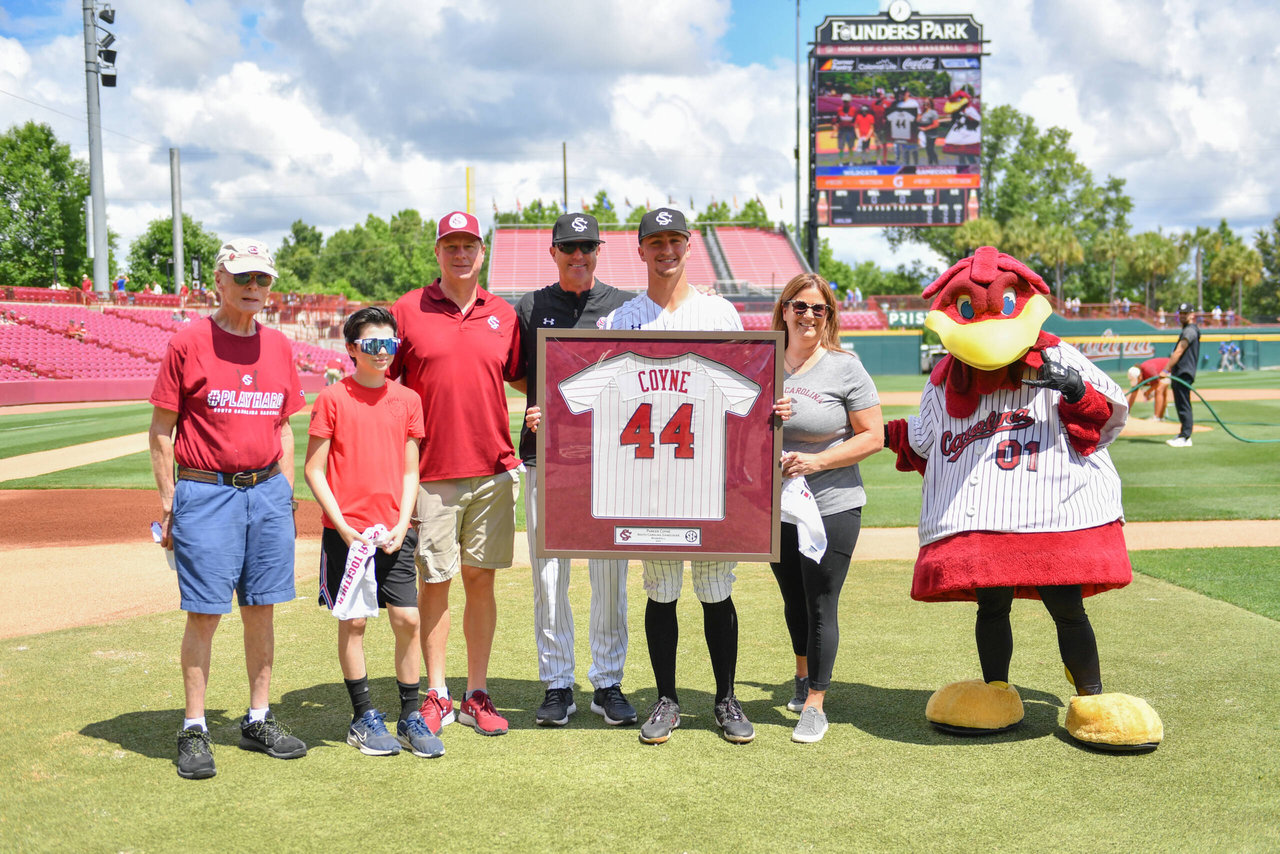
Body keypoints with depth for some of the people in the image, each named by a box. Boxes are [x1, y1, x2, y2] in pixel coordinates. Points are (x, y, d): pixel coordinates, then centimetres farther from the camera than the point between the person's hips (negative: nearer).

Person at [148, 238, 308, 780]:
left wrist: (286, 491, 13)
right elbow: (160, 429, -2)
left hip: (267, 491, 5)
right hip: (205, 492, -4)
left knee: (261, 608, 9)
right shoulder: (188, 343, -3)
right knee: (205, 612, -2)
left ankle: (258, 721, 20)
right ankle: (194, 731, 8)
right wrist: (168, 499, -5)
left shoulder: (278, 346, 11)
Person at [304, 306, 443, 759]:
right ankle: (363, 718, 16)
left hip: (394, 532, 3)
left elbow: (410, 470, 9)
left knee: (407, 619, 1)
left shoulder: (407, 399, 7)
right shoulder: (333, 398, -3)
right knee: (353, 622, 3)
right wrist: (342, 526, -10)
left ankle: (410, 717, 14)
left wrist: (402, 524, -3)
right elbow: (313, 468, -2)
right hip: (346, 531, -3)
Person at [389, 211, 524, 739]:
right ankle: (436, 696, 15)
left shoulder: (504, 315, 9)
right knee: (434, 583, 3)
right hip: (431, 472, -2)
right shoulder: (407, 312, 2)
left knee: (481, 580, 7)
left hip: (493, 471, 2)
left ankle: (477, 696, 15)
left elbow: (522, 379, 20)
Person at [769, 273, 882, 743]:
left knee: (820, 604, -2)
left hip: (831, 507, -4)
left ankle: (815, 704, 11)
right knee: (793, 599, 19)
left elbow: (873, 436, -8)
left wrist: (816, 461, -17)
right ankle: (804, 674, 43)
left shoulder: (845, 368, -7)